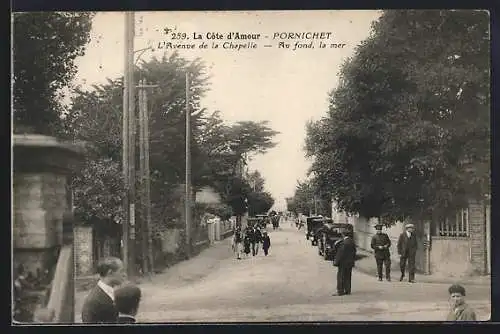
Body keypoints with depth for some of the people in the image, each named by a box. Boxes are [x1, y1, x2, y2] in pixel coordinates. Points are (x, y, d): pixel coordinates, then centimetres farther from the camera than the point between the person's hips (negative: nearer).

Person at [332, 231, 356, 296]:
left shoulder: (343, 243, -20)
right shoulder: (352, 242, 5)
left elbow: (340, 253, -18)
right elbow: (354, 252, 11)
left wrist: (336, 261, -10)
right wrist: (352, 260, 19)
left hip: (343, 262, -8)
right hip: (350, 262, 8)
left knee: (341, 277, -1)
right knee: (347, 276, 14)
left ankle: (340, 291, 0)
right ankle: (347, 290, 18)